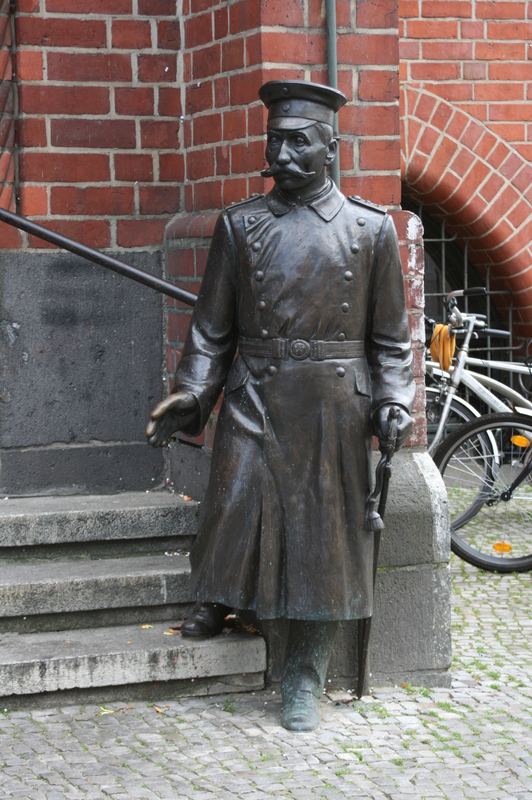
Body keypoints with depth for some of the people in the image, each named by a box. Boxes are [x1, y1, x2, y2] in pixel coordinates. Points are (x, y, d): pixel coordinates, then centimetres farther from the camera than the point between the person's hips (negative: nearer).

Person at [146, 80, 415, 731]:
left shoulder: (371, 229, 4)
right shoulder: (239, 225, 6)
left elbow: (390, 337, 7)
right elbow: (211, 329, 6)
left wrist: (393, 405, -6)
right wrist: (190, 394, -6)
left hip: (335, 409, 0)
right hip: (254, 402, 0)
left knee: (323, 535, 3)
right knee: (235, 506, -9)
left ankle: (304, 679, 14)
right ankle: (218, 599, 24)